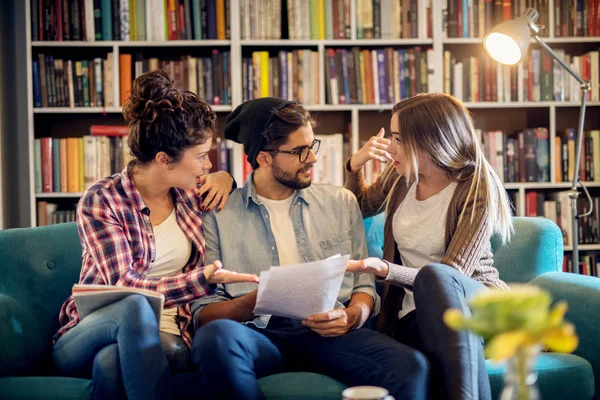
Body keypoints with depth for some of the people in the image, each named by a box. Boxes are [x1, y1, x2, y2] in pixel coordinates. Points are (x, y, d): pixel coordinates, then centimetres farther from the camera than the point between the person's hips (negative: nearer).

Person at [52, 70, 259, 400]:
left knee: (111, 362, -36)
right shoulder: (100, 200, -10)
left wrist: (224, 178, 4)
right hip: (91, 333, -2)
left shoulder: (189, 193, 6)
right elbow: (124, 286, -19)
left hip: (157, 339, 2)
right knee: (135, 306, -38)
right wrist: (203, 280, -31)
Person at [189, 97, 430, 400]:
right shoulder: (218, 215, 8)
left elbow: (364, 284, 16)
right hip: (260, 333, 0)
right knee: (217, 336, -37)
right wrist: (255, 301, -16)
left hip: (329, 332, 1)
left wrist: (353, 315, -7)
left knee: (410, 366, -31)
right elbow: (203, 313, 4)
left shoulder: (341, 203, 18)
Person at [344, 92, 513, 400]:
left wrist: (385, 269, -34)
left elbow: (449, 276, -18)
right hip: (416, 314, 2)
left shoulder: (477, 191, -12)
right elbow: (359, 207, 26)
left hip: (479, 305, -2)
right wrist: (355, 165, 4)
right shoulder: (400, 177, 5)